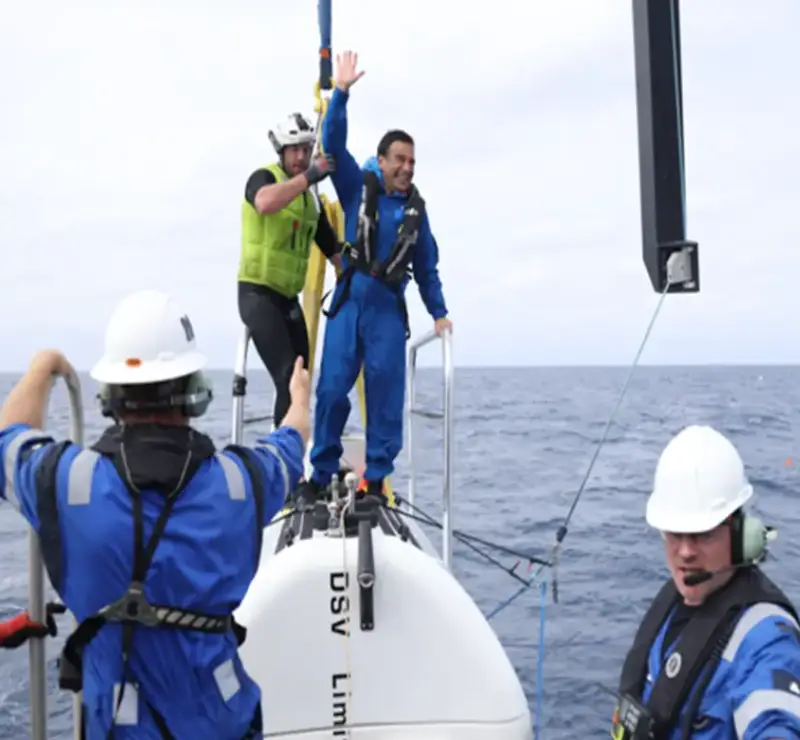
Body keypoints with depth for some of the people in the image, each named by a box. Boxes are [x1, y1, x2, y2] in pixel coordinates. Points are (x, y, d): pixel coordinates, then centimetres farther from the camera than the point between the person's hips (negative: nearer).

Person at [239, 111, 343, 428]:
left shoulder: (312, 200, 13)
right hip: (258, 294, -7)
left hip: (289, 297, 8)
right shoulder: (263, 177, -7)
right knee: (288, 378, -19)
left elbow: (333, 250, 17)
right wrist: (308, 176, -35)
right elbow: (265, 203, -33)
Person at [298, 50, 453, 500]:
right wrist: (342, 92, -17)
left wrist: (439, 312, 11)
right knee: (333, 388, -2)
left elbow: (426, 265, 14)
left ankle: (377, 476, 8)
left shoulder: (415, 207, 8)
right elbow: (334, 143, -7)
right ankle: (321, 473, 11)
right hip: (348, 303, -1)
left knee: (386, 391, -1)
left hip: (389, 310, 1)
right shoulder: (358, 187, 3)